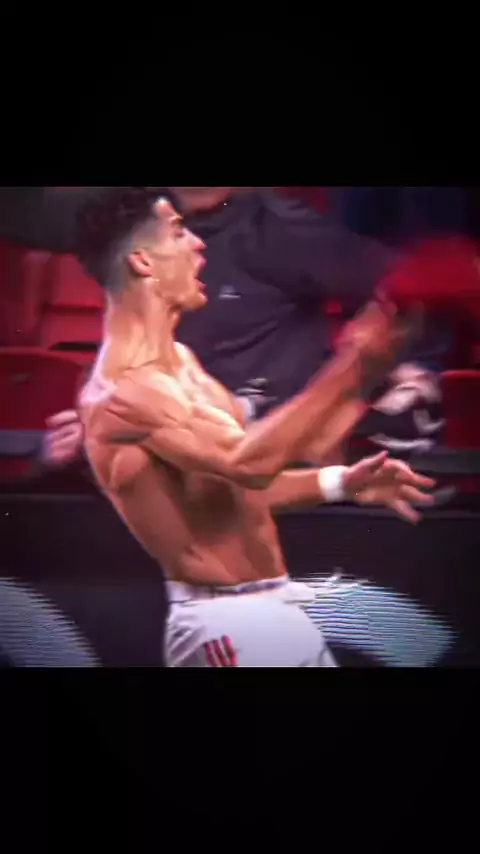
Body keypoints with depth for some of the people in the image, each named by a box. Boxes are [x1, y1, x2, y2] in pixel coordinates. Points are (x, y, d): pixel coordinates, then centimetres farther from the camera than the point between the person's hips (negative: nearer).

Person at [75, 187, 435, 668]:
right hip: (230, 620, -9)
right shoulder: (121, 387, -21)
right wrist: (350, 367, -31)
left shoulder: (178, 360, 11)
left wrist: (341, 483, 6)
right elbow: (247, 462, -34)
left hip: (267, 606, 9)